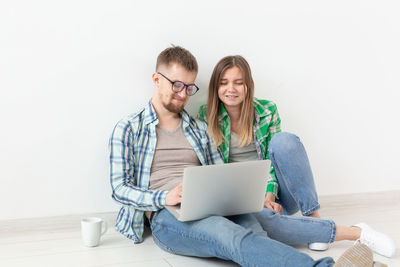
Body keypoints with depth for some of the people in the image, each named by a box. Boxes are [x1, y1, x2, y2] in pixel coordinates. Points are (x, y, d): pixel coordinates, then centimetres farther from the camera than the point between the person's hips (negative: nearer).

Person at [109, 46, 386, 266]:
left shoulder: (199, 129, 25)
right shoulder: (129, 128, 11)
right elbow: (120, 188, 3)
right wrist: (164, 197, -15)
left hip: (212, 207, 5)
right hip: (168, 217, -5)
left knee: (257, 239, -32)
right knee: (233, 237, -38)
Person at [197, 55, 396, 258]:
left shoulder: (266, 111, 0)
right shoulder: (206, 117, -2)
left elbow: (273, 158, 0)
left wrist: (269, 194, -16)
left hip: (275, 191, 2)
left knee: (284, 140, -28)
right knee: (261, 218, -39)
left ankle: (314, 217, -24)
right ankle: (354, 233, -34)